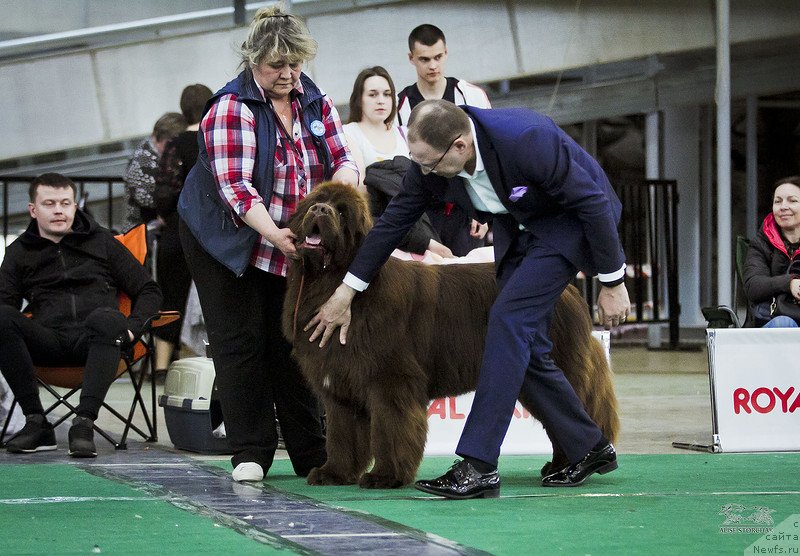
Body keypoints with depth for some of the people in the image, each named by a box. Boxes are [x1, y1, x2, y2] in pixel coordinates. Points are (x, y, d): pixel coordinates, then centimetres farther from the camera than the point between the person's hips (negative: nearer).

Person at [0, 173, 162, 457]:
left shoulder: (101, 242, 22)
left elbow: (148, 290, 20)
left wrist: (132, 327, 1)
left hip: (95, 340, -1)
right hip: (48, 342, 1)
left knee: (106, 317, -39)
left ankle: (84, 422, -44)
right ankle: (35, 421, -29)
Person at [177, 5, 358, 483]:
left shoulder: (316, 102, 0)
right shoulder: (231, 107, -18)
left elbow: (342, 159, -2)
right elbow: (234, 184, -25)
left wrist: (343, 183, -27)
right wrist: (274, 234, -37)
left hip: (292, 243, 4)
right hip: (230, 241, -4)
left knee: (290, 344, 5)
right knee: (242, 343, -4)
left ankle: (313, 455, 5)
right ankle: (250, 454, 0)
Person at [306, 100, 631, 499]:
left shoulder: (527, 139, -36)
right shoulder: (429, 161, -18)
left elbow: (594, 202, -26)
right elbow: (393, 221, -4)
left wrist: (612, 283, -19)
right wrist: (345, 293, -1)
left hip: (569, 222, -7)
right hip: (517, 229, 7)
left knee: (509, 319, -20)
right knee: (525, 346, 3)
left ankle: (478, 466, -22)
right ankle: (590, 450, 20)